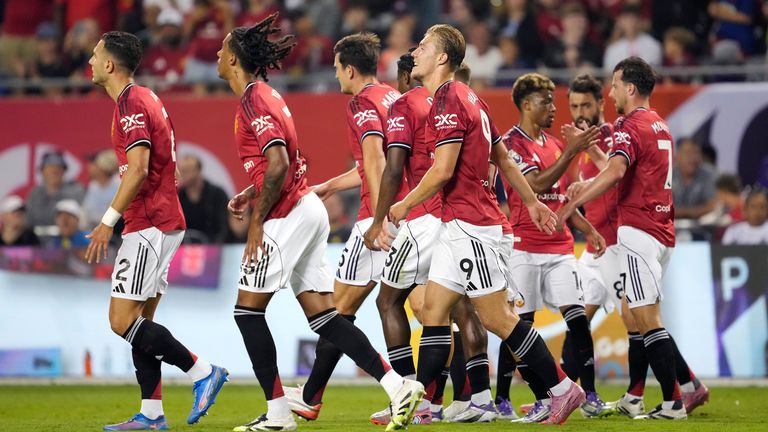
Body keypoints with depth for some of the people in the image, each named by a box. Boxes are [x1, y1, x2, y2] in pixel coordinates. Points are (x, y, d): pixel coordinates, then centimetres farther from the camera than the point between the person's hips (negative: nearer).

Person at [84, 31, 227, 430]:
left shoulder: (130, 104, -14)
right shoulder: (145, 98, 17)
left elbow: (138, 169, -23)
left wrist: (108, 221, -20)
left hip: (149, 226, -10)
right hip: (163, 222, 10)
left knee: (122, 320, -11)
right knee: (139, 321, 9)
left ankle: (202, 371, -10)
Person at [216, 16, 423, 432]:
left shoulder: (254, 101, -13)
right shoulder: (265, 95, 17)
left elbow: (278, 166, -22)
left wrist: (257, 220, -17)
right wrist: (249, 195, 16)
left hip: (288, 217, -9)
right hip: (306, 209, 9)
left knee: (248, 308, -1)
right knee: (321, 315, 5)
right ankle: (398, 386, -3)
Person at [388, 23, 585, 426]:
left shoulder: (448, 101, -16)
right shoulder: (467, 98, 15)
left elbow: (442, 170, -23)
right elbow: (503, 158, 22)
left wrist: (404, 205, -10)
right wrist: (532, 201, 30)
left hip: (472, 226, -10)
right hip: (458, 226, 10)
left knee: (497, 318, -4)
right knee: (433, 310, 6)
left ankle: (563, 389, 4)